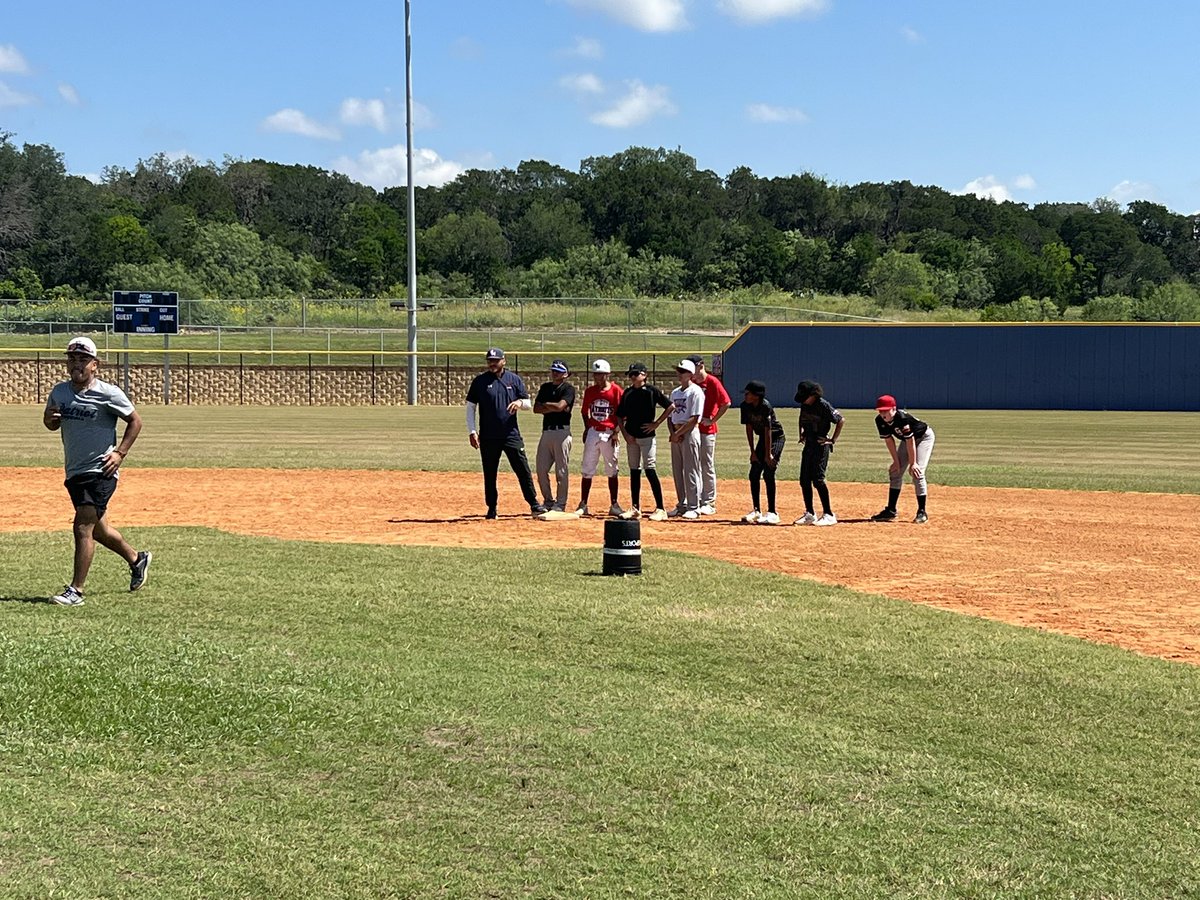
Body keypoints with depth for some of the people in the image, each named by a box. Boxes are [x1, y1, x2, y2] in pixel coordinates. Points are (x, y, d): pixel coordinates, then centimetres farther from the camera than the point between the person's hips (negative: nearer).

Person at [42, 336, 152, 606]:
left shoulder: (108, 393, -11)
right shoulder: (59, 391, 5)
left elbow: (135, 422, -1)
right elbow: (54, 425, 19)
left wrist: (119, 453, -10)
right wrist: (48, 418, -6)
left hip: (101, 471, -7)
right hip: (74, 472, 7)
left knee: (83, 526, -15)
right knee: (96, 528, 18)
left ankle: (76, 591, -12)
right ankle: (137, 559, 42)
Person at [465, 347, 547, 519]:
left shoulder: (514, 379, 7)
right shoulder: (480, 381, 3)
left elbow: (529, 404, 10)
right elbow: (471, 407, 5)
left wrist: (520, 402, -15)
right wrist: (471, 431, -4)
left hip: (511, 434, 0)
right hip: (488, 436, 0)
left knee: (523, 470, -4)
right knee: (489, 473, 6)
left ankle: (534, 504, 1)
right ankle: (492, 508, 16)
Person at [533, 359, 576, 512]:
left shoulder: (568, 389, -2)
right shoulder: (545, 387, 15)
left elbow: (560, 406, -17)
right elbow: (536, 408, 6)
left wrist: (546, 404, 0)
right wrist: (553, 408, -7)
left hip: (562, 432, -6)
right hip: (546, 431, 6)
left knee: (561, 471, -3)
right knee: (541, 469, 5)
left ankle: (560, 504, 4)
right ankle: (548, 501, 18)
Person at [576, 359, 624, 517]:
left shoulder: (616, 391, -5)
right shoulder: (590, 391, 5)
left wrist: (616, 432, -11)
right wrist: (587, 429, 5)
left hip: (609, 434, -3)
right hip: (593, 433, 3)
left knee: (611, 470, 5)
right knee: (587, 470, 2)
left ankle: (614, 505, 12)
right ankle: (583, 504, 6)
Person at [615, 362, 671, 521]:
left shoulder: (651, 391, -6)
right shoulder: (627, 393, 8)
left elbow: (670, 406, -7)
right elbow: (619, 416, 12)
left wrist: (656, 424, -8)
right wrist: (625, 434, 0)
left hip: (647, 436, -5)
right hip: (631, 437, 5)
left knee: (649, 470, -11)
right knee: (634, 472, 8)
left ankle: (660, 509, -9)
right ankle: (635, 509, 13)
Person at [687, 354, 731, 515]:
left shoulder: (712, 382, -9)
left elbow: (726, 403, -14)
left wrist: (712, 420, -13)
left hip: (707, 430, -7)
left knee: (708, 466, -2)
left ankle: (710, 503, 4)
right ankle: (698, 501, 16)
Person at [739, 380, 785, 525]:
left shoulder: (765, 406, -26)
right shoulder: (745, 406, -8)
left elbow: (768, 430, -24)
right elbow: (749, 428, -1)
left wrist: (768, 454, -21)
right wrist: (753, 451, -3)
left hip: (776, 438, -7)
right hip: (762, 439, 7)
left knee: (768, 474, -15)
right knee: (754, 474, 2)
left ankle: (772, 512, -11)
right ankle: (756, 511, 11)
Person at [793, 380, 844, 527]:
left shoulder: (823, 405, -16)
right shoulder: (804, 404, 7)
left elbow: (841, 420, -15)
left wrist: (833, 440, -14)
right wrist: (802, 434, 17)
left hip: (821, 445, -8)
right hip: (808, 444, 8)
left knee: (818, 479, -13)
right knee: (804, 480, 6)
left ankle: (829, 515, -8)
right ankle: (809, 514, 15)